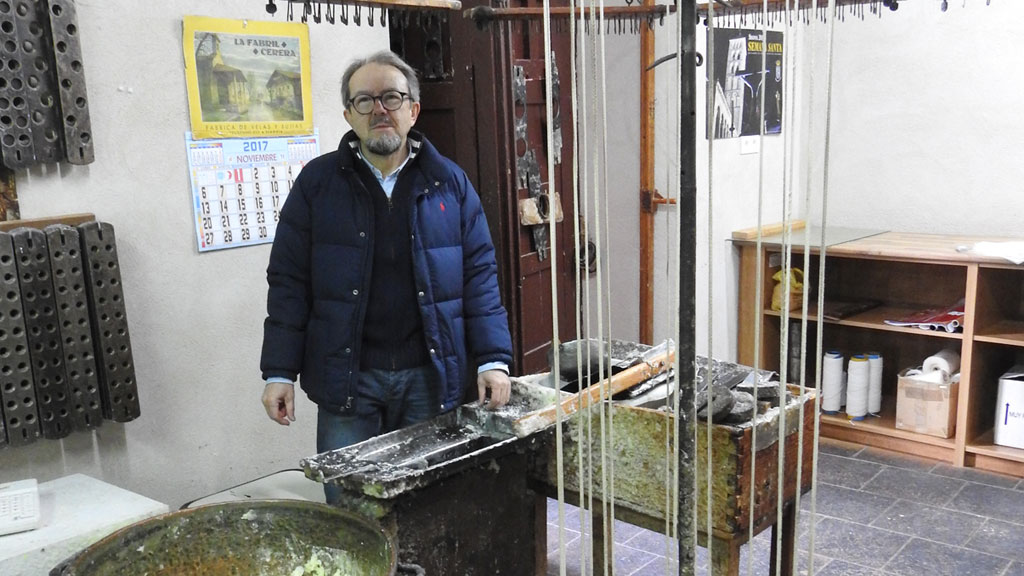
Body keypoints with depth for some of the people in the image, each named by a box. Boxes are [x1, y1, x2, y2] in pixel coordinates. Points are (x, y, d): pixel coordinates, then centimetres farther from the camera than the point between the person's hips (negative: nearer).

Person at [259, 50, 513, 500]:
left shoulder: (449, 182, 5)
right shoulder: (318, 182, 2)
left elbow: (479, 276, 4)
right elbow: (289, 282, 1)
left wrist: (493, 360, -5)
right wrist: (279, 372, -4)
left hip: (430, 376, 1)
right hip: (346, 378, -1)